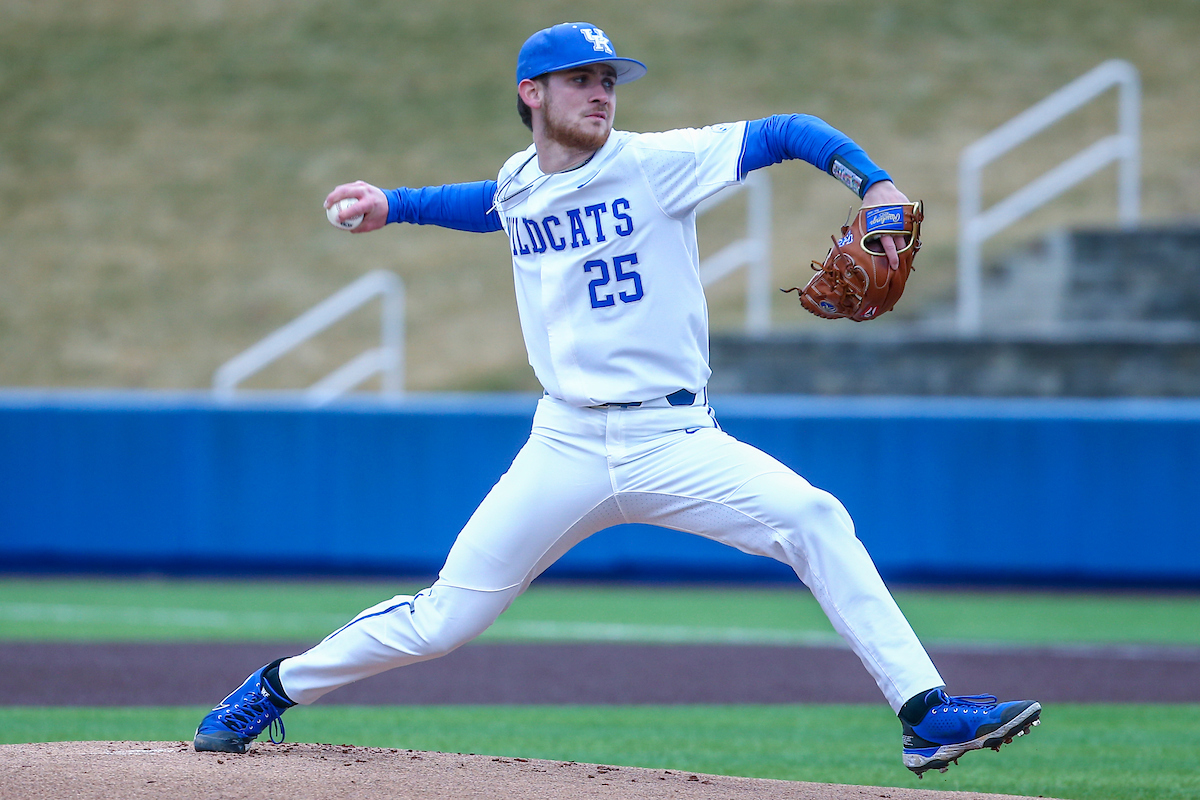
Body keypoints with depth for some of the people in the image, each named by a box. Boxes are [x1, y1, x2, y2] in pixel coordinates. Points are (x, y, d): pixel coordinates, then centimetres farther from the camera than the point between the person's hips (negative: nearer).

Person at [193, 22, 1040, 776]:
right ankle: (277, 689, 25)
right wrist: (394, 204, 30)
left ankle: (925, 712, -25)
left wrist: (876, 184, -22)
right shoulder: (518, 187, 10)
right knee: (441, 621, 2)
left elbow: (789, 133, -7)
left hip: (674, 442, -2)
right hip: (566, 449, 2)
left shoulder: (660, 163, -4)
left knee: (813, 518, -26)